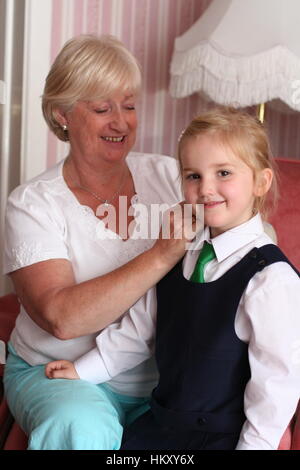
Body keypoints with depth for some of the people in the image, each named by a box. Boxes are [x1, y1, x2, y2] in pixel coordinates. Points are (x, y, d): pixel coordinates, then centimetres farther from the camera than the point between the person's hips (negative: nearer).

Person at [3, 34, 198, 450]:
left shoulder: (169, 176, 3)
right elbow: (61, 318, -22)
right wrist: (162, 256, -28)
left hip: (164, 372, 3)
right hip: (61, 371, -3)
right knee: (84, 427, -33)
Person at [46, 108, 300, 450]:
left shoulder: (271, 279, -19)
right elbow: (138, 330, 13)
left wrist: (255, 444, -16)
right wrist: (82, 370, 13)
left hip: (223, 436, -7)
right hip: (161, 422, 7)